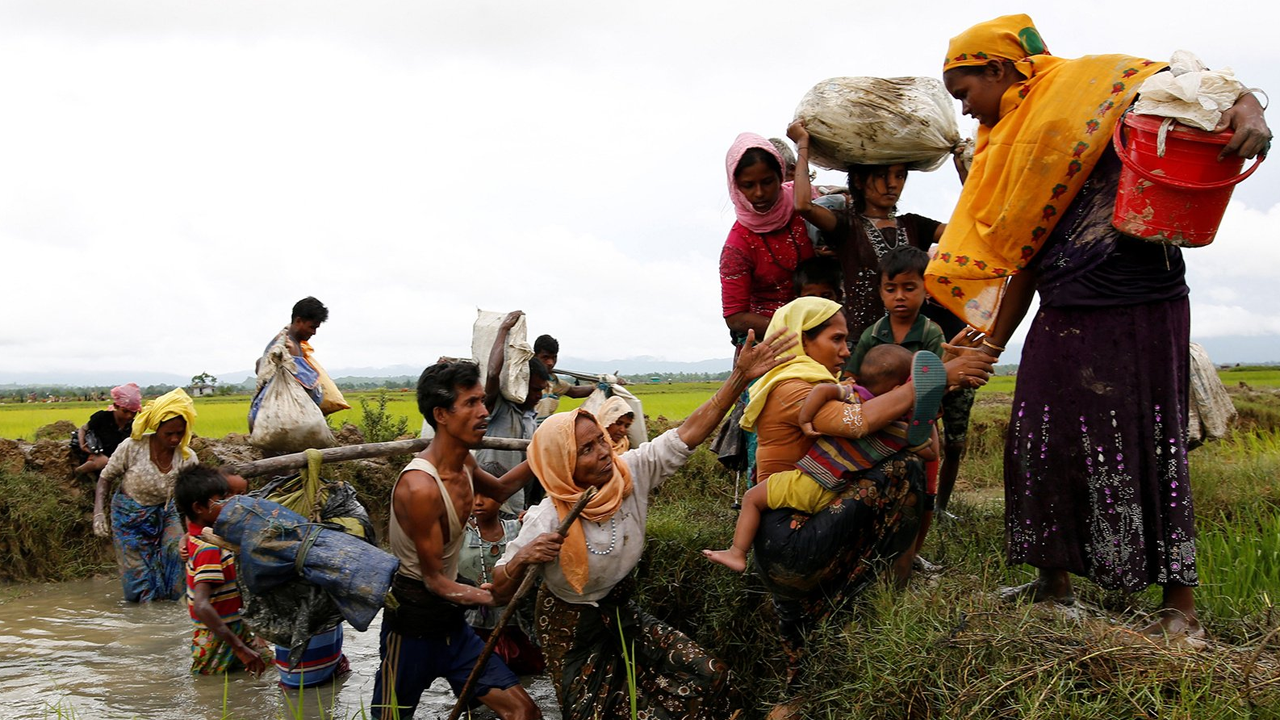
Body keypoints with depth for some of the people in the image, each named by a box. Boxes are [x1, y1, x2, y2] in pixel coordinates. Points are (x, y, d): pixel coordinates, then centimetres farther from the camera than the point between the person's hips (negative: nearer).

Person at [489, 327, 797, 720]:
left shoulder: (630, 473, -14)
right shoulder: (545, 522, -25)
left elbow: (687, 434, -19)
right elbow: (500, 591, -17)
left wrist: (739, 377, -28)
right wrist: (521, 560, -40)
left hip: (623, 614, 5)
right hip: (575, 632, -5)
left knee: (710, 679, -4)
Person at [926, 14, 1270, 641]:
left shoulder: (1090, 85, -3)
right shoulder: (1005, 151, 17)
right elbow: (1017, 259, 19)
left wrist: (1248, 111, -28)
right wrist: (990, 345, 16)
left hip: (1137, 307, -7)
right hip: (1061, 319, 7)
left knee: (1145, 449, -3)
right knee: (1042, 444, 9)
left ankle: (1180, 608, 7)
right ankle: (1053, 582, 26)